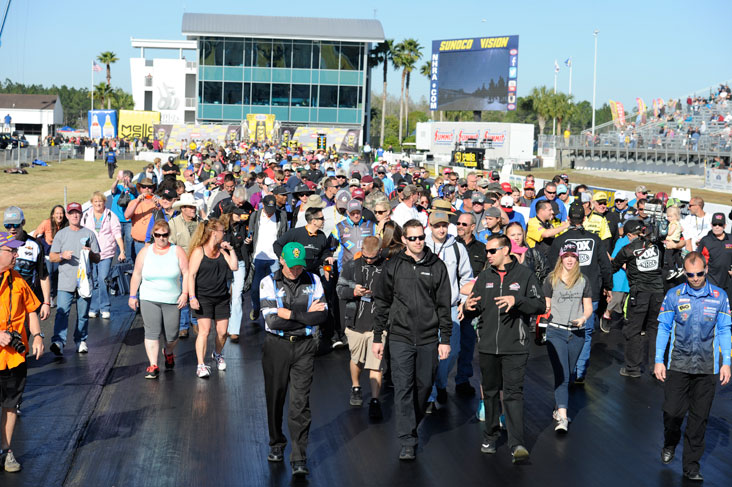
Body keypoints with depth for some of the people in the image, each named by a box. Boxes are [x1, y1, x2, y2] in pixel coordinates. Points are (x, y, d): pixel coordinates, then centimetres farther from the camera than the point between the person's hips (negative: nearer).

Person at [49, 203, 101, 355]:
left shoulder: (89, 234, 10)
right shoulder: (61, 234, 10)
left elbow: (97, 259, 11)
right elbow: (51, 257, 9)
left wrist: (90, 253, -11)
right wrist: (62, 256, -12)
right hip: (65, 281, -1)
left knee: (83, 314, 5)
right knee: (62, 312, -13)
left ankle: (81, 341, 17)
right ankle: (58, 342, -20)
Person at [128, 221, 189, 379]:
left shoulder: (177, 251, 1)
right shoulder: (145, 252, 5)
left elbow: (186, 273, 1)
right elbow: (136, 275, 10)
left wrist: (185, 293, -9)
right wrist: (133, 296, 6)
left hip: (172, 300, 0)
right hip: (149, 300, 0)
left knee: (171, 335, 3)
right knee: (152, 332, -11)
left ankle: (168, 353, 36)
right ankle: (153, 365, -5)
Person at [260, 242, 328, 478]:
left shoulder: (313, 281, 4)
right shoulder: (269, 282, -4)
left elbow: (322, 315, -6)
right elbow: (272, 320, -15)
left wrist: (291, 314, -14)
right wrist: (306, 313, -11)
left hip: (304, 347, 0)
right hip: (276, 346, 0)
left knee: (300, 402, -6)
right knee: (275, 398, 11)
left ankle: (299, 458, -4)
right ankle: (277, 444, 33)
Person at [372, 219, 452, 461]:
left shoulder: (437, 266, 5)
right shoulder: (393, 266, 3)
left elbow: (444, 305, 6)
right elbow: (382, 303, 7)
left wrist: (445, 339, 2)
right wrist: (377, 337, 5)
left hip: (429, 339, 1)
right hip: (400, 338, -1)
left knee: (424, 386, 9)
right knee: (403, 389, -5)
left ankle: (413, 425, 32)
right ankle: (407, 442, -3)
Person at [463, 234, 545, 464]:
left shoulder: (524, 274, 1)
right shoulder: (484, 277, 12)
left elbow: (540, 305, -4)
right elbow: (472, 312, 13)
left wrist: (517, 300, -19)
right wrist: (467, 307, -11)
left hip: (514, 347, -4)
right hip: (487, 346, 4)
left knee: (514, 393, -10)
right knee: (490, 392, 13)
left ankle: (516, 444, -13)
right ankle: (490, 436, 29)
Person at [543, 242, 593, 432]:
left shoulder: (583, 281, 7)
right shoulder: (552, 280, 2)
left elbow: (588, 307, 10)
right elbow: (546, 306, 6)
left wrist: (584, 318, -10)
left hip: (577, 333, 3)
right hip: (556, 331, -3)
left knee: (567, 374, 13)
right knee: (561, 375, -12)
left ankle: (558, 408, 31)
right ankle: (562, 418, -17)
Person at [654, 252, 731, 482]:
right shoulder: (673, 296, -2)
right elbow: (663, 329, 4)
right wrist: (659, 361, 0)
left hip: (706, 367, 1)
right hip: (678, 365, 0)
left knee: (699, 417, 4)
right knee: (672, 411, 0)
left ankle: (691, 464, 15)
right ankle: (670, 445, 31)